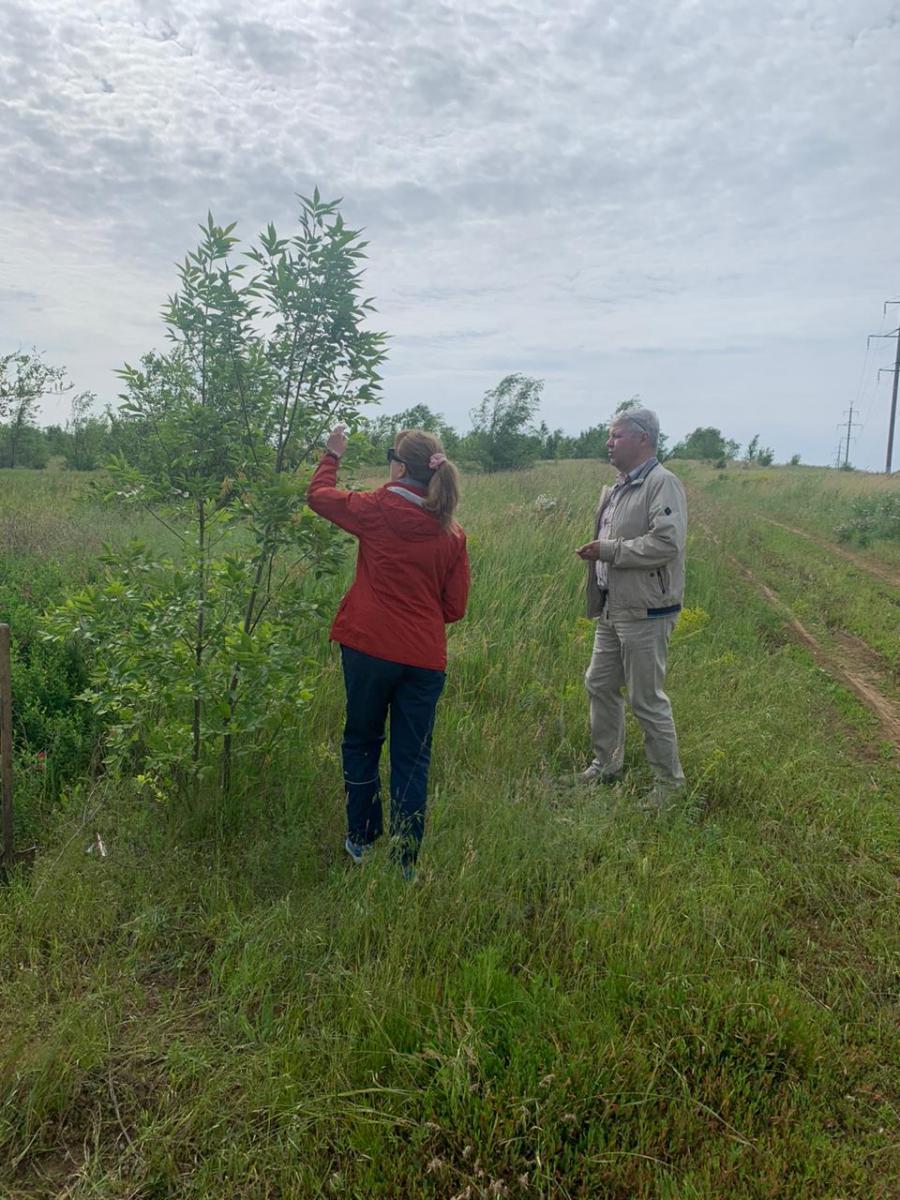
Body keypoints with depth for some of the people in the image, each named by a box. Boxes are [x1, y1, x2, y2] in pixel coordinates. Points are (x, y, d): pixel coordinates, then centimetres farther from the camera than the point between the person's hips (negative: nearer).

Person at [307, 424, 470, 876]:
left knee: (361, 742, 19)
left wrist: (332, 455, 28)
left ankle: (361, 839, 28)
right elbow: (455, 606, 5)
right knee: (412, 758, 9)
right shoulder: (452, 533, 1)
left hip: (369, 648, -2)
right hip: (425, 659, 2)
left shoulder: (375, 510, -6)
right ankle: (406, 861, 15)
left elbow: (318, 494, 12)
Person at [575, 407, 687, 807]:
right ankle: (606, 765, 35)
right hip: (612, 608, 10)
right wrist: (595, 552, 6)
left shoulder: (663, 484, -15)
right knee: (600, 685, 18)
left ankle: (669, 782, 15)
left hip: (644, 613, -9)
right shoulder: (616, 489, 14)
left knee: (647, 699, -1)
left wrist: (608, 550, -19)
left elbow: (666, 543, -26)